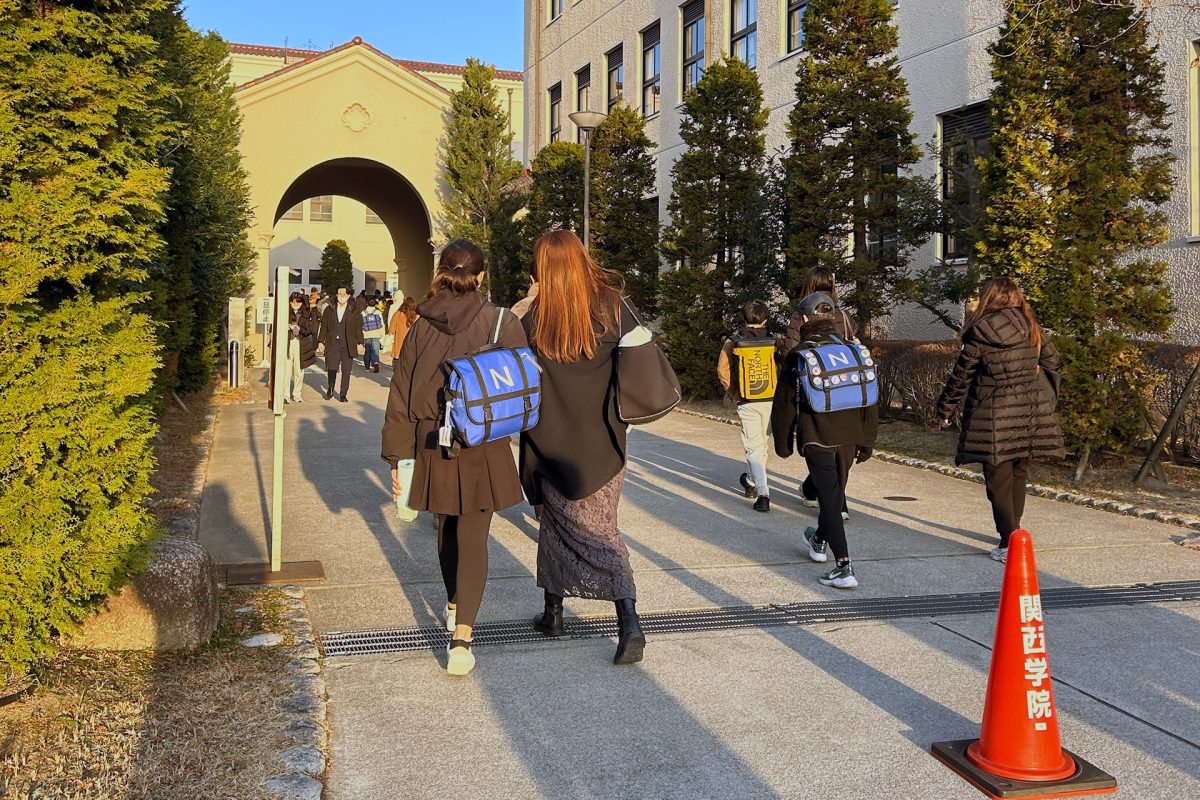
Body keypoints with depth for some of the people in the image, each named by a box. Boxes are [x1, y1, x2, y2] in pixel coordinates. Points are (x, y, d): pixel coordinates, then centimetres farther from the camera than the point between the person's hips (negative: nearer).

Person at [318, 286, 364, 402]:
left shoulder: (354, 312, 3)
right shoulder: (329, 310, 8)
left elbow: (358, 328, 5)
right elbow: (324, 326, 11)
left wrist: (360, 343, 0)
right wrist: (321, 342, 6)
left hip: (348, 346, -1)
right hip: (332, 344, 1)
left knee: (346, 371, 1)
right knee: (331, 369, -2)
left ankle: (343, 394, 12)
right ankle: (330, 390, 20)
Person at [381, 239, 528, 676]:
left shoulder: (421, 329, -2)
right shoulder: (504, 324, -8)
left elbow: (401, 397, 0)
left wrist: (398, 456, 5)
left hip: (432, 448, 3)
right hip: (483, 451, -3)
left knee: (447, 529, 22)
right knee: (473, 539, 1)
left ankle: (454, 606, 42)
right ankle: (461, 638, -9)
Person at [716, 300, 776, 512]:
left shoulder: (733, 342, -3)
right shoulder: (773, 341, 0)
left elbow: (723, 371, -7)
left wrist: (735, 393, 4)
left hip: (747, 401, -3)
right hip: (770, 400, 3)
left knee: (754, 447, -2)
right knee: (761, 443, 21)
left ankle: (763, 494, -15)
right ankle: (752, 482, 40)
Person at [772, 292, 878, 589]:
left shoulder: (798, 358, -7)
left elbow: (784, 405, -3)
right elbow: (870, 402, 8)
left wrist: (782, 442, 10)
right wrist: (867, 442, 15)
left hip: (816, 439, -5)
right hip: (848, 439, 5)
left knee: (830, 499, -4)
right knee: (835, 493, 22)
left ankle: (844, 567, -12)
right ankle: (819, 542, 45)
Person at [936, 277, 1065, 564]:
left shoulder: (980, 332, -9)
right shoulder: (1032, 330, 5)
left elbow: (961, 376, -4)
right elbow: (1053, 363, 12)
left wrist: (945, 410, 7)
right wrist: (1045, 400, 24)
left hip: (994, 418, -5)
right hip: (1029, 416, 5)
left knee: (998, 481, 1)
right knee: (1018, 475, 18)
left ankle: (1009, 545, -1)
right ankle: (1013, 532, 29)